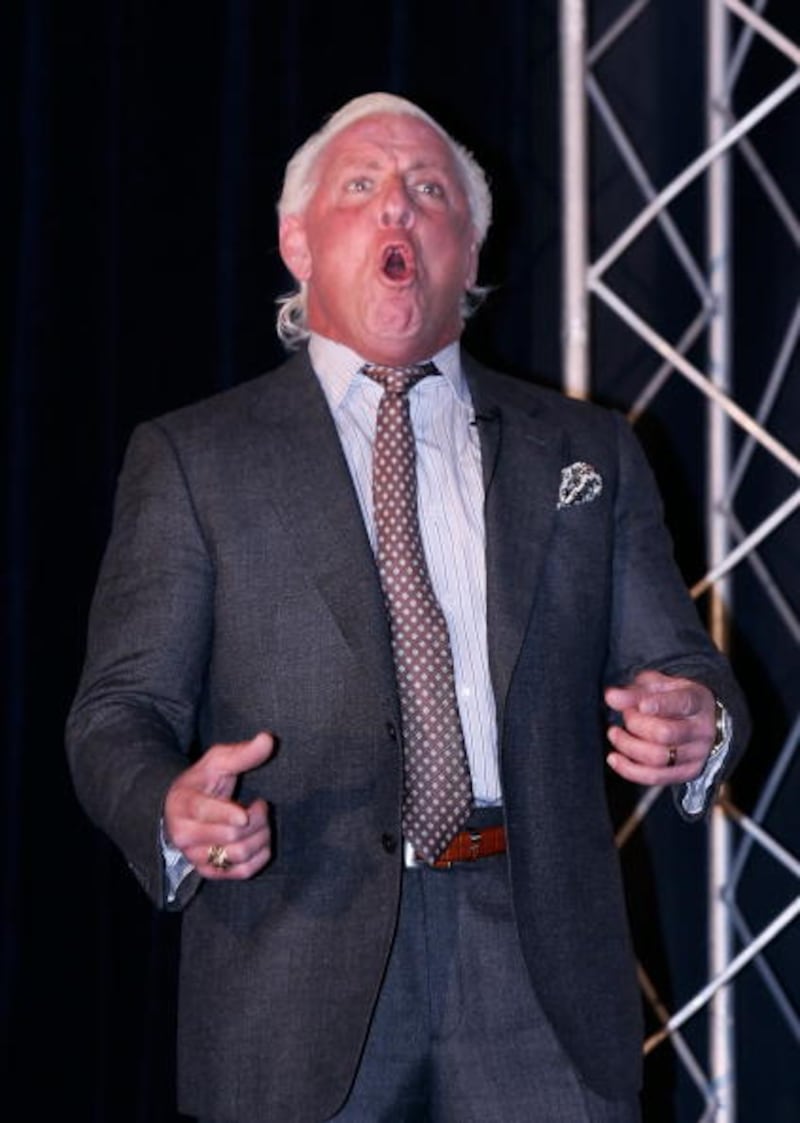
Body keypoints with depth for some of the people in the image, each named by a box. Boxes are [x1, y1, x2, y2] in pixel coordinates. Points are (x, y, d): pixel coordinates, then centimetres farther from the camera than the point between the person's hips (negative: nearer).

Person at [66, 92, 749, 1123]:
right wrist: (177, 813, -20)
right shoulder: (192, 459, 9)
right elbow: (120, 711, 3)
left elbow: (675, 665, 14)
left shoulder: (586, 451, 16)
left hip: (542, 967, 2)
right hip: (297, 988, -2)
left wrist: (697, 726, -11)